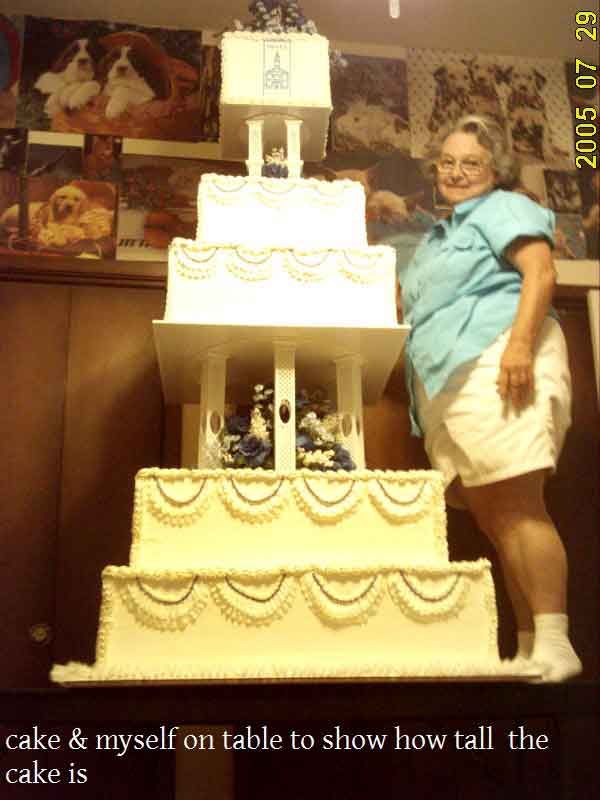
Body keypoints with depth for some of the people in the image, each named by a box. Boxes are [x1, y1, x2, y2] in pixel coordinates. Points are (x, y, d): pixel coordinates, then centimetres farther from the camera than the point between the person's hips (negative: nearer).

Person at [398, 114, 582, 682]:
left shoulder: (501, 207, 7)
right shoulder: (436, 238, 31)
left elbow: (540, 271, -9)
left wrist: (520, 342, -23)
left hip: (496, 365, -8)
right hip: (445, 385, 8)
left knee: (516, 507, -14)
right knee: (491, 519, 3)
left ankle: (554, 646, -9)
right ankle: (529, 648, 7)